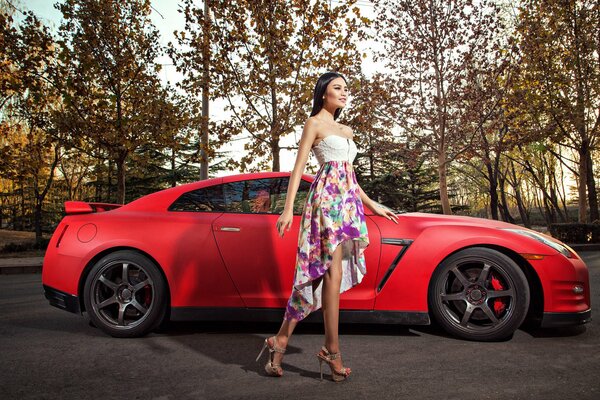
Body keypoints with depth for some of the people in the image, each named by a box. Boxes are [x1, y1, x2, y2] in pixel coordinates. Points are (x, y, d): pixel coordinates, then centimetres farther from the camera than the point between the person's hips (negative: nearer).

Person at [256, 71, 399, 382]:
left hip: (347, 201, 7)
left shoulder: (346, 130, 25)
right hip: (327, 196, -7)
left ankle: (281, 340, 8)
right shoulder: (314, 123, 4)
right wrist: (288, 208, -16)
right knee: (333, 271, -11)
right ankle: (332, 350, -5)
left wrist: (372, 205, 25)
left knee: (325, 272, 2)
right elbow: (298, 167, -6)